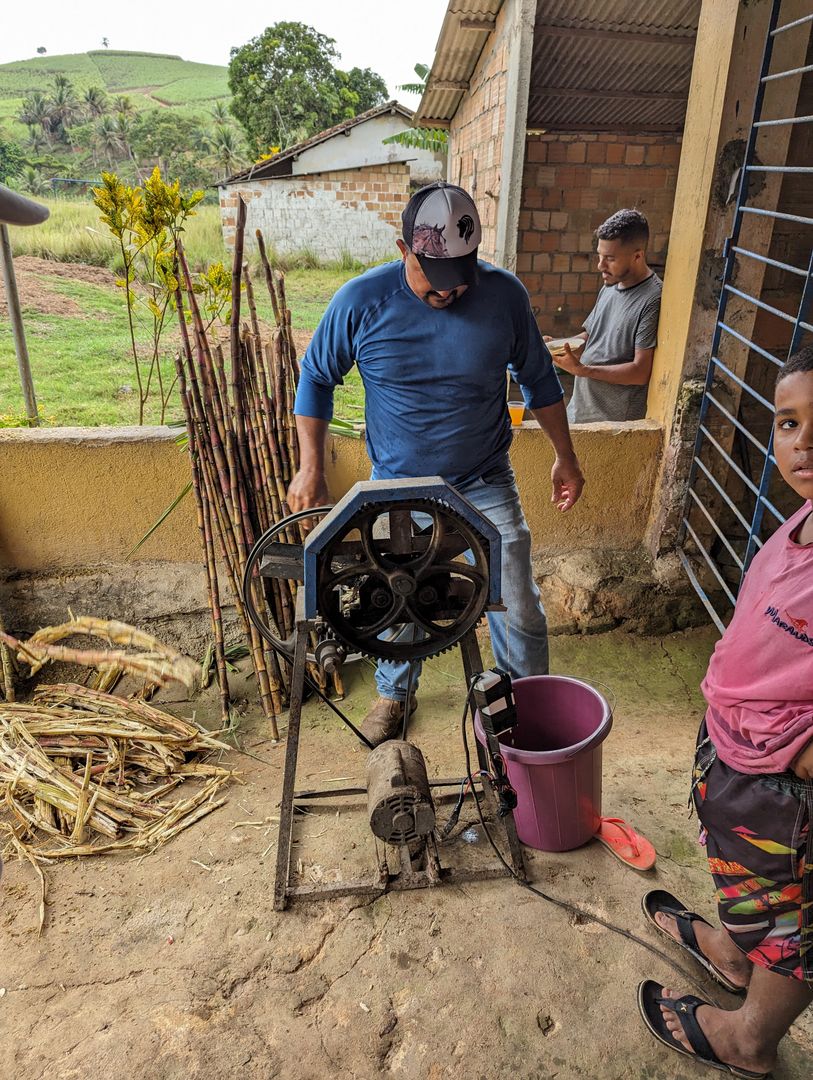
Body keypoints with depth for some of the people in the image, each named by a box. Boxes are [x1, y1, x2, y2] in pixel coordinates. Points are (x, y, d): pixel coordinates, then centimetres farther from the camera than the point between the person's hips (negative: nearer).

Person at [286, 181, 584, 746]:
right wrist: (311, 467, -6)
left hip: (485, 484, 0)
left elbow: (539, 379, 4)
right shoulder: (361, 300, -14)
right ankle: (394, 694, 45)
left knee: (520, 610, 2)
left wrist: (566, 457, 9)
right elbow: (317, 377, 0)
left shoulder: (505, 294, -11)